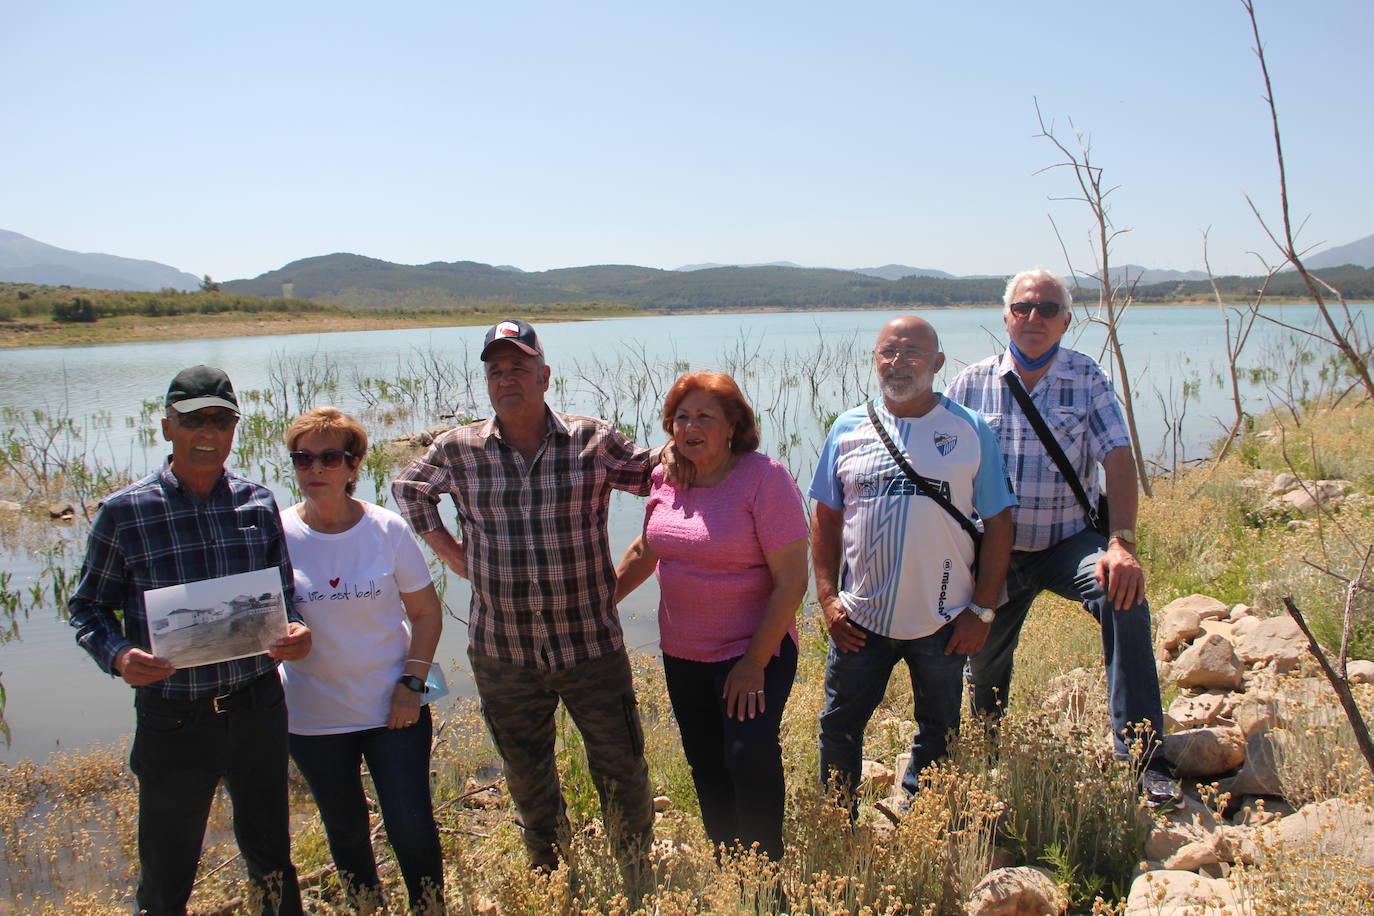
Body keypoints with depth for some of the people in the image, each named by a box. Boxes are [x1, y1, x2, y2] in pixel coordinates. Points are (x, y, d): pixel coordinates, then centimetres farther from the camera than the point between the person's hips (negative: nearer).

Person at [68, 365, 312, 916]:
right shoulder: (125, 512, -7)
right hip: (173, 719, -2)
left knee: (270, 855, 20)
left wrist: (293, 631, -12)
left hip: (257, 708, 2)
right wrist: (118, 655, -19)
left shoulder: (258, 503, 1)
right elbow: (88, 607, 0)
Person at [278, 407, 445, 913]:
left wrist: (412, 683, -8)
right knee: (345, 831, 16)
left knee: (411, 826, -1)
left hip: (393, 709, -1)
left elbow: (426, 610, 0)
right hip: (313, 716, 1)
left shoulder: (387, 529, -7)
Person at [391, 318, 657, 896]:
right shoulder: (458, 450, -1)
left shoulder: (593, 441, -6)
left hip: (592, 648, -1)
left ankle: (642, 889, 30)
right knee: (529, 784, 18)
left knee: (623, 776, 7)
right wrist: (452, 554, 8)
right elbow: (408, 490, 17)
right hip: (503, 655, 2)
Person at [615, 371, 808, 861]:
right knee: (707, 772, 14)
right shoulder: (667, 480, 2)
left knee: (750, 756, -21)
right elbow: (645, 551, 20)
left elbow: (792, 578, -17)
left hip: (754, 649, -6)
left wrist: (755, 663, -18)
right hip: (681, 654, 6)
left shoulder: (763, 477, -15)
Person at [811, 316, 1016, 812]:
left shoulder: (970, 430, -4)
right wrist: (827, 597, -2)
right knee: (839, 729, 10)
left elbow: (998, 523, -2)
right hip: (858, 620, 1)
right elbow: (826, 518, 6)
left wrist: (981, 609, -6)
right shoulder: (848, 429, 2)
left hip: (943, 623, -1)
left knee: (937, 736, 15)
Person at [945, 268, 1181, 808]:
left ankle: (1143, 754, -23)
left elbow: (1117, 458, -13)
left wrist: (1122, 543, -27)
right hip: (995, 549, 2)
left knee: (1124, 597, -30)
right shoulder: (971, 384, -2)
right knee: (983, 665, 10)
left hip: (1069, 542, -1)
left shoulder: (1087, 380, -4)